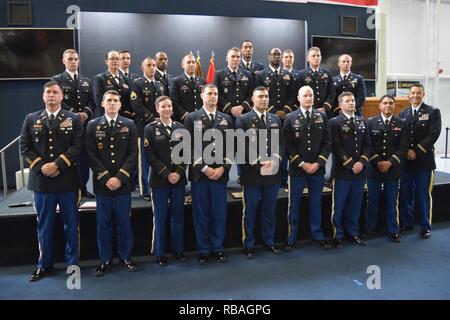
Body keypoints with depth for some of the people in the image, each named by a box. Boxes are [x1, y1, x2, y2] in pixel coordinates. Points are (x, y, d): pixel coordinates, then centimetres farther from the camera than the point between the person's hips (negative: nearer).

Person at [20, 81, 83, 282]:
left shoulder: (74, 119, 4)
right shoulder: (31, 119, 10)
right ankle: (44, 264, 24)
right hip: (41, 179, 2)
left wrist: (57, 165, -16)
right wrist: (41, 166, -10)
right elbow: (25, 147, 5)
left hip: (67, 179, -2)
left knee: (71, 223, 7)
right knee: (44, 225, 11)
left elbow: (77, 146, -6)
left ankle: (72, 262, 19)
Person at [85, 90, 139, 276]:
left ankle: (125, 256, 22)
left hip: (123, 182, 0)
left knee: (124, 221, 7)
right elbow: (91, 155, -1)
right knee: (103, 222, 7)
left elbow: (133, 154, -2)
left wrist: (119, 178, -11)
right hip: (102, 182, 0)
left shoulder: (129, 125, 4)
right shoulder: (93, 126, 5)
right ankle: (105, 259, 19)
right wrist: (105, 178, -10)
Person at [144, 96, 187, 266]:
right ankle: (159, 253, 16)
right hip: (159, 180, -3)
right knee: (160, 217, 4)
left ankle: (178, 249, 24)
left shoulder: (180, 127, 8)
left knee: (178, 215, 10)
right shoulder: (150, 129, 0)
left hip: (178, 179, 3)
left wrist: (179, 172, -8)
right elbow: (151, 156, -6)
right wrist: (167, 174, -13)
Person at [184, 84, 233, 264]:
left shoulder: (226, 119, 11)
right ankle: (203, 250, 17)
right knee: (201, 214, 5)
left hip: (220, 174, 2)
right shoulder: (192, 118, 2)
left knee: (219, 213, 7)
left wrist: (223, 168, -5)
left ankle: (218, 248, 21)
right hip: (199, 174, -2)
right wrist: (204, 168, -10)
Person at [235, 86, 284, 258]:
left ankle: (269, 241, 28)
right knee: (249, 211, 6)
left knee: (270, 210, 14)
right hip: (251, 173, -4)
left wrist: (275, 160, -8)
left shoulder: (276, 119, 12)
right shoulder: (243, 120, -4)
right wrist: (258, 163, -17)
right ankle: (248, 245, 18)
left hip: (272, 173, 4)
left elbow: (281, 143, 10)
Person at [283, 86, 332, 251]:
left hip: (318, 168, 2)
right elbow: (288, 145, -5)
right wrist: (302, 163, -11)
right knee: (294, 204, 6)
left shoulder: (322, 117, 6)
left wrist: (318, 163, -8)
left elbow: (327, 143, 3)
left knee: (316, 203, 11)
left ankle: (318, 235, 24)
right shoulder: (290, 118, 0)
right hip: (297, 168, -2)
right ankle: (292, 237, 16)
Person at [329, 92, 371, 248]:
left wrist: (362, 162, -6)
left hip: (360, 170, 5)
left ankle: (353, 232, 27)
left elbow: (367, 144, 10)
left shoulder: (362, 122, 13)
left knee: (355, 204, 13)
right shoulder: (335, 122, -4)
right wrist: (350, 165, -13)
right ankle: (338, 235, 14)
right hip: (342, 171, -5)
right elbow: (336, 147, -11)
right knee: (339, 205, 3)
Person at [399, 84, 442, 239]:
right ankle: (407, 224, 22)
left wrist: (416, 151, -15)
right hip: (406, 160, 3)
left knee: (424, 196, 3)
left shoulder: (433, 112, 0)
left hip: (424, 160, -3)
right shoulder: (403, 114, 11)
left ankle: (426, 227, 15)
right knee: (406, 195, 8)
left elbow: (433, 135, -10)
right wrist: (406, 151, -9)